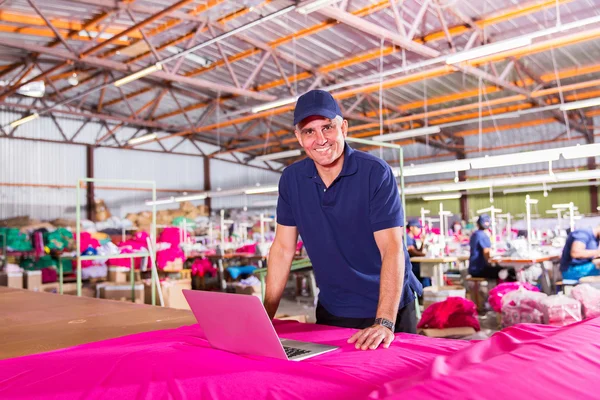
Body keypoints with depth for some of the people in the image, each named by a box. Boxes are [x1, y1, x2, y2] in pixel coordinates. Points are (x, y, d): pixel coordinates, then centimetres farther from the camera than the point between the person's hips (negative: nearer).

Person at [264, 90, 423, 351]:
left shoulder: (376, 173, -17)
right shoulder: (292, 179, -4)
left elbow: (392, 249, -23)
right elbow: (283, 248, -1)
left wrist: (384, 322, -32)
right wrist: (266, 315, -7)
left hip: (388, 308, -3)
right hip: (331, 311, 4)